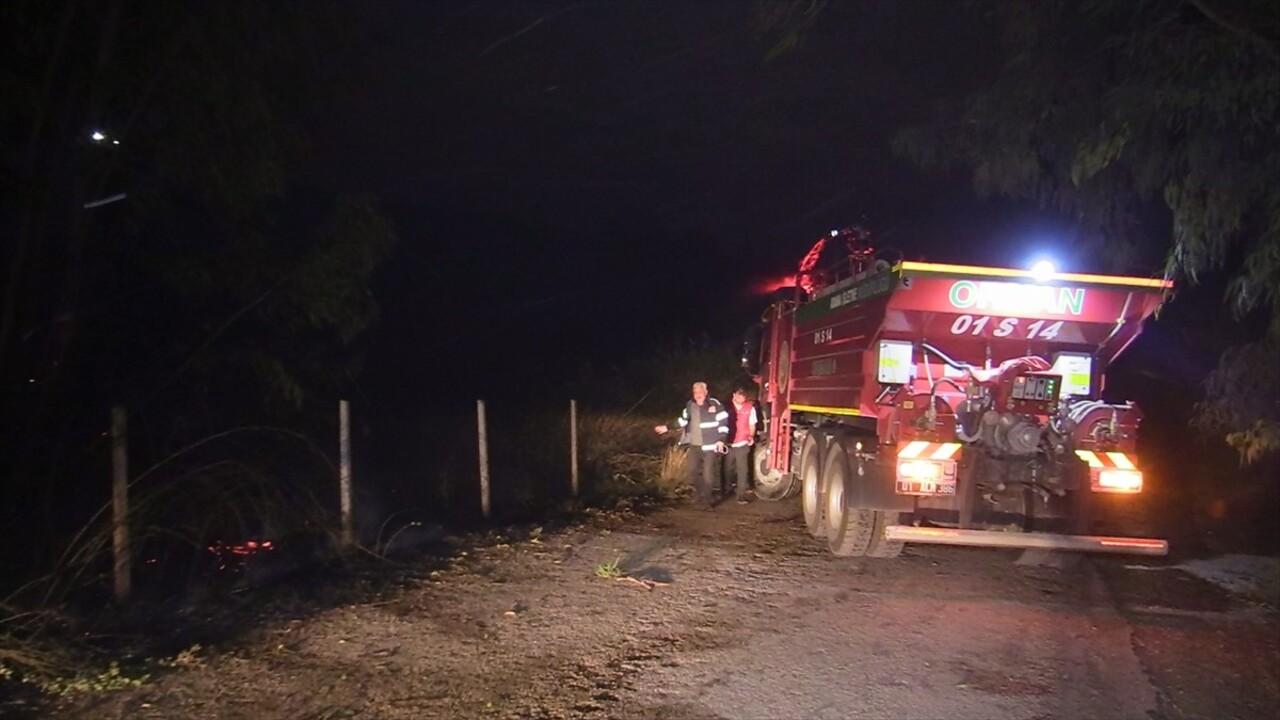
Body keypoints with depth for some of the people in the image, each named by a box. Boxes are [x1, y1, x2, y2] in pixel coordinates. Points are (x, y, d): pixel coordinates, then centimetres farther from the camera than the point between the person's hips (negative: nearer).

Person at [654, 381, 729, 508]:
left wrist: (721, 439, -17)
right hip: (694, 445, 6)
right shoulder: (690, 405, 5)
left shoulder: (714, 404, -12)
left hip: (710, 446, -6)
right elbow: (683, 420, 20)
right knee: (691, 469, 9)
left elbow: (724, 420, -11)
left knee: (708, 474, -2)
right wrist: (667, 427, 21)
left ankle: (706, 501, 10)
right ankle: (698, 494, 29)